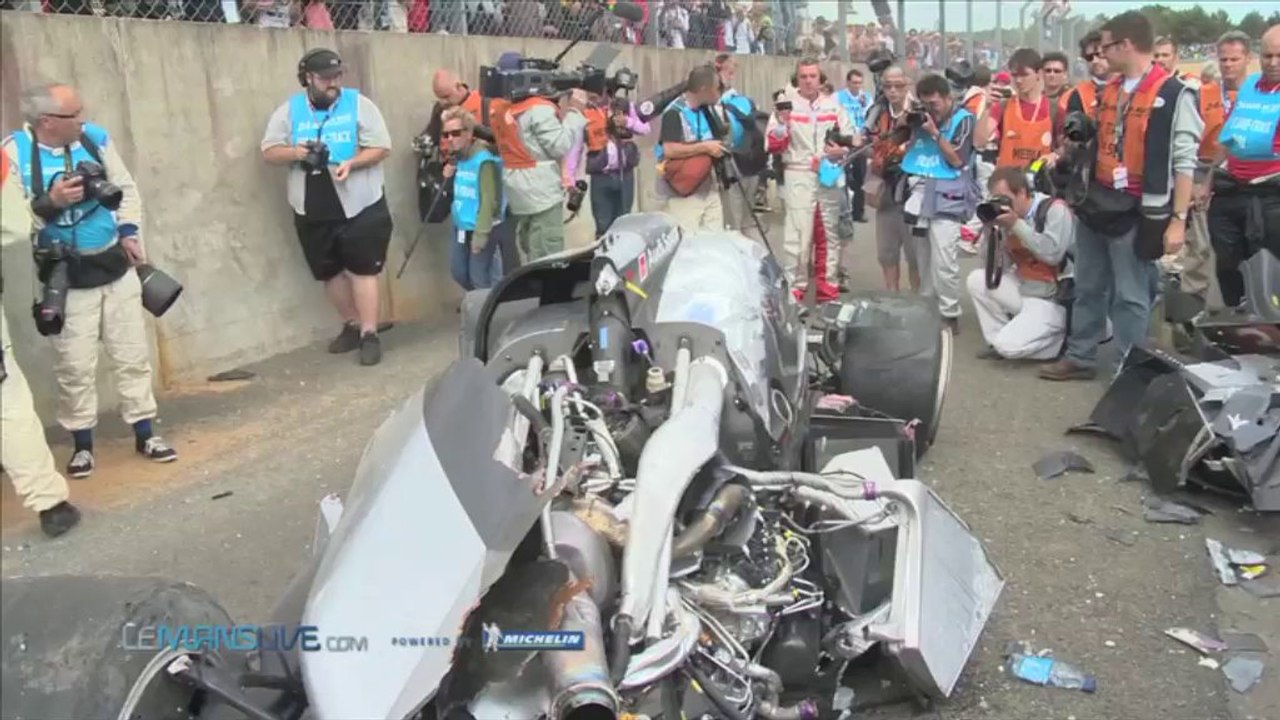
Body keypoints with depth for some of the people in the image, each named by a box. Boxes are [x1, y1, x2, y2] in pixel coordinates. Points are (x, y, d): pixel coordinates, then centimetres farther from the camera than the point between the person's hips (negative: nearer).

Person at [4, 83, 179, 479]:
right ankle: (82, 444, 20)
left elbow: (126, 189, 8)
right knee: (75, 365, 4)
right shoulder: (14, 152, -13)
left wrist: (129, 231, -3)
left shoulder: (96, 138, -2)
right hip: (67, 278, -3)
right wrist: (49, 203, -25)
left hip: (116, 266, 3)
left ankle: (145, 435, 22)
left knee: (132, 354, 10)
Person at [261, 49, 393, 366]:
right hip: (312, 210, 4)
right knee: (330, 273, 13)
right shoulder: (289, 110, 5)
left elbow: (381, 147, -5)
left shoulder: (359, 104, -3)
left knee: (362, 269, -5)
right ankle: (352, 325, 30)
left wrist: (352, 163, -22)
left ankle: (369, 334, 1)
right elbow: (269, 151, 5)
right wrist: (294, 152, -16)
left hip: (360, 206, -4)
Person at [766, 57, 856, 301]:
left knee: (830, 235, 11)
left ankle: (828, 289, 21)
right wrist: (782, 122, -21)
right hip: (799, 177, -4)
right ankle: (794, 291, -1)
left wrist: (843, 150, -7)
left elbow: (852, 137, 13)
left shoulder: (833, 105, 10)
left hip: (831, 176, 4)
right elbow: (773, 146, -5)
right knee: (798, 236, -8)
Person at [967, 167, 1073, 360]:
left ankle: (1062, 339, 5)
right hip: (1022, 290, 8)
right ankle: (998, 342, 2)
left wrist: (1017, 224, -25)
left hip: (1054, 299, -7)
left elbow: (1052, 254, -29)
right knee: (977, 280, -6)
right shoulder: (1008, 214, 4)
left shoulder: (1055, 209, -14)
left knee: (1009, 346, -22)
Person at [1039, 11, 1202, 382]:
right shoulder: (1109, 90, 11)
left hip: (1137, 212, -7)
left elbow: (1184, 163, -14)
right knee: (1088, 289, 15)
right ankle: (1080, 358, 26)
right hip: (1097, 204, 7)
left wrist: (1178, 219, -17)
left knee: (1130, 297, 1)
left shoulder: (1174, 95, -11)